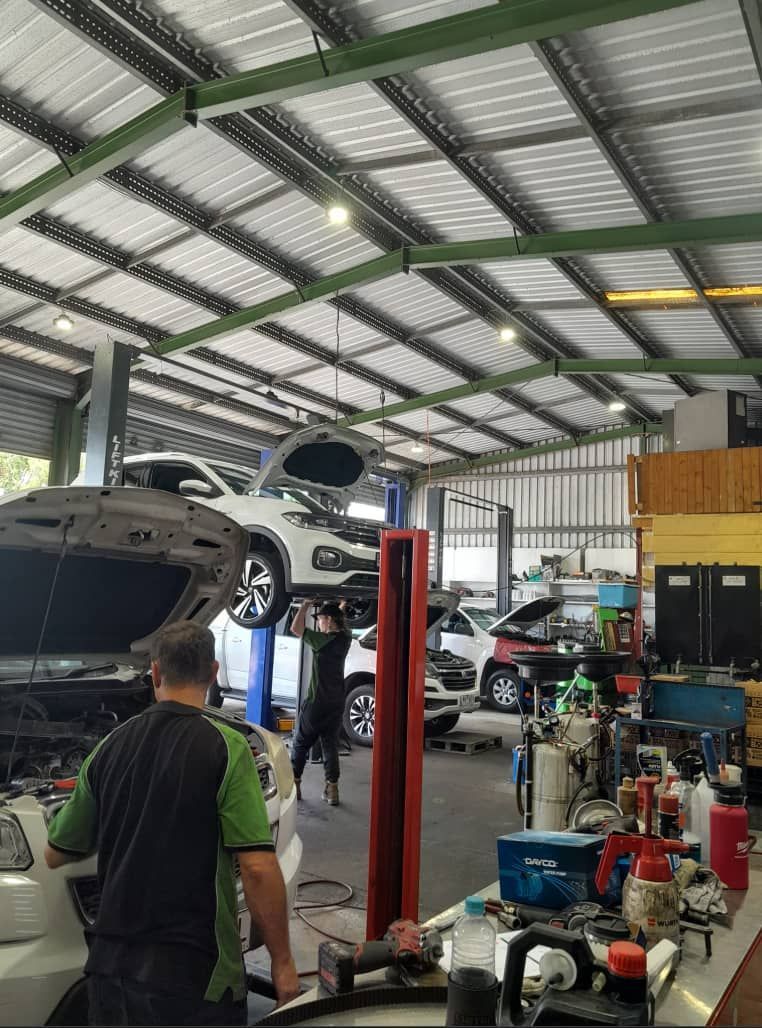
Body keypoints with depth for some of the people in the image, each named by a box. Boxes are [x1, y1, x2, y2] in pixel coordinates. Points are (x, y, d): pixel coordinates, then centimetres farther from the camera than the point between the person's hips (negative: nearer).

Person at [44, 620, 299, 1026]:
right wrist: (282, 961, -9)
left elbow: (55, 854, 11)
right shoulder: (224, 747, -16)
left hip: (109, 964, 5)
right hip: (191, 972, -5)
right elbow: (258, 868, -20)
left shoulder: (109, 748, 0)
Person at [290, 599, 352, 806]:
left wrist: (306, 605, -9)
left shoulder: (324, 640, -19)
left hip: (316, 702, -6)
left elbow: (295, 628, -19)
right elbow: (342, 627, 24)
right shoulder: (345, 639, 1)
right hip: (336, 704, 6)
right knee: (331, 746, 11)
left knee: (301, 744, 10)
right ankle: (332, 789, 9)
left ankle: (294, 784, 15)